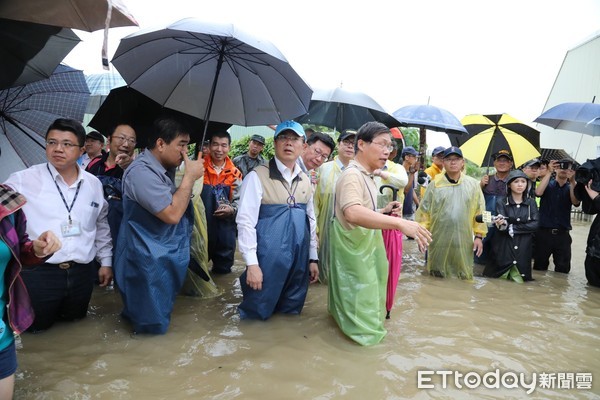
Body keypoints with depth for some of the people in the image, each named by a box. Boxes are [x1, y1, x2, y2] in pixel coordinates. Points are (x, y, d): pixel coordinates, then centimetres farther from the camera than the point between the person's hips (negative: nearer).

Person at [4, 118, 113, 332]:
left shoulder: (94, 184, 6)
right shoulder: (23, 180, -8)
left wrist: (106, 261, 16)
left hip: (81, 273, 4)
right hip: (37, 272, -3)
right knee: (36, 328, 12)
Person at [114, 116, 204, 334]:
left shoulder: (164, 168, 6)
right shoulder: (142, 171, -24)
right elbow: (172, 214, -27)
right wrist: (190, 177, -20)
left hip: (165, 257, 10)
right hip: (147, 263, -10)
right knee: (153, 325, 4)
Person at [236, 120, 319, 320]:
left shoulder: (305, 180, 10)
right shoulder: (258, 176, -9)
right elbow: (245, 221, -12)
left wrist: (313, 258, 16)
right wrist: (252, 263, -16)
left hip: (299, 260, 6)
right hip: (268, 260, -5)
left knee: (291, 313, 17)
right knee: (258, 314, 7)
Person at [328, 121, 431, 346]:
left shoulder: (366, 176, 12)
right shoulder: (352, 175, -22)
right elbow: (353, 213, -41)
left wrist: (384, 211, 3)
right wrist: (400, 223, -49)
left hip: (365, 250, 10)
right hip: (354, 252, -10)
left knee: (366, 300, 23)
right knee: (360, 311, 1)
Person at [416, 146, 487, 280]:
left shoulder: (473, 184, 4)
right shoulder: (434, 184, 0)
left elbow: (480, 212, 5)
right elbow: (424, 211, 1)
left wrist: (479, 236, 2)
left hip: (463, 240, 1)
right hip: (438, 240, -1)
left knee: (464, 276, 11)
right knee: (437, 276, 11)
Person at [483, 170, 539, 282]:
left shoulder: (531, 203, 8)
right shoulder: (501, 202, 0)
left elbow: (535, 224, -3)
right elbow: (501, 226, -12)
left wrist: (513, 228, -10)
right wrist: (500, 224, -35)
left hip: (524, 250, 2)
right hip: (504, 249, -2)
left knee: (519, 281, -1)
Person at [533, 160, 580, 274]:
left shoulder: (571, 188, 9)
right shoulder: (548, 184, 6)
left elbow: (575, 202, -11)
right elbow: (538, 192, -16)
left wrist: (572, 181, -21)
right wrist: (549, 172, -19)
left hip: (562, 234, 1)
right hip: (544, 232, -1)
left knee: (563, 269, 3)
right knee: (539, 267, 7)